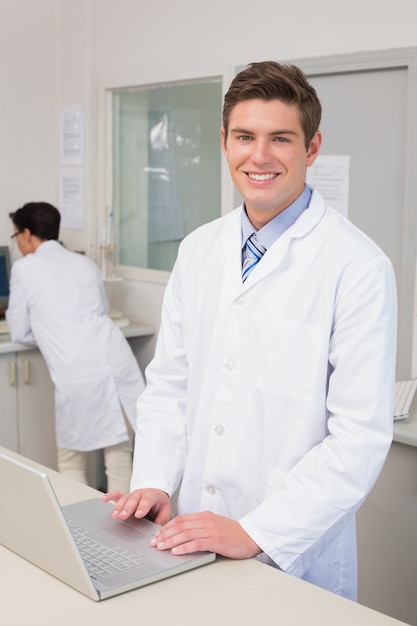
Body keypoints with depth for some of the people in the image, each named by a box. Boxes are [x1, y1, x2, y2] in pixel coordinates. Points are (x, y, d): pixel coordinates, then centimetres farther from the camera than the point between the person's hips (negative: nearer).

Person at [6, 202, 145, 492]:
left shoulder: (25, 268, 7)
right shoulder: (86, 263, 20)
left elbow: (20, 333, 13)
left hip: (79, 375, -4)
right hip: (119, 362, 4)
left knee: (71, 463, 14)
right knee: (120, 457, 11)